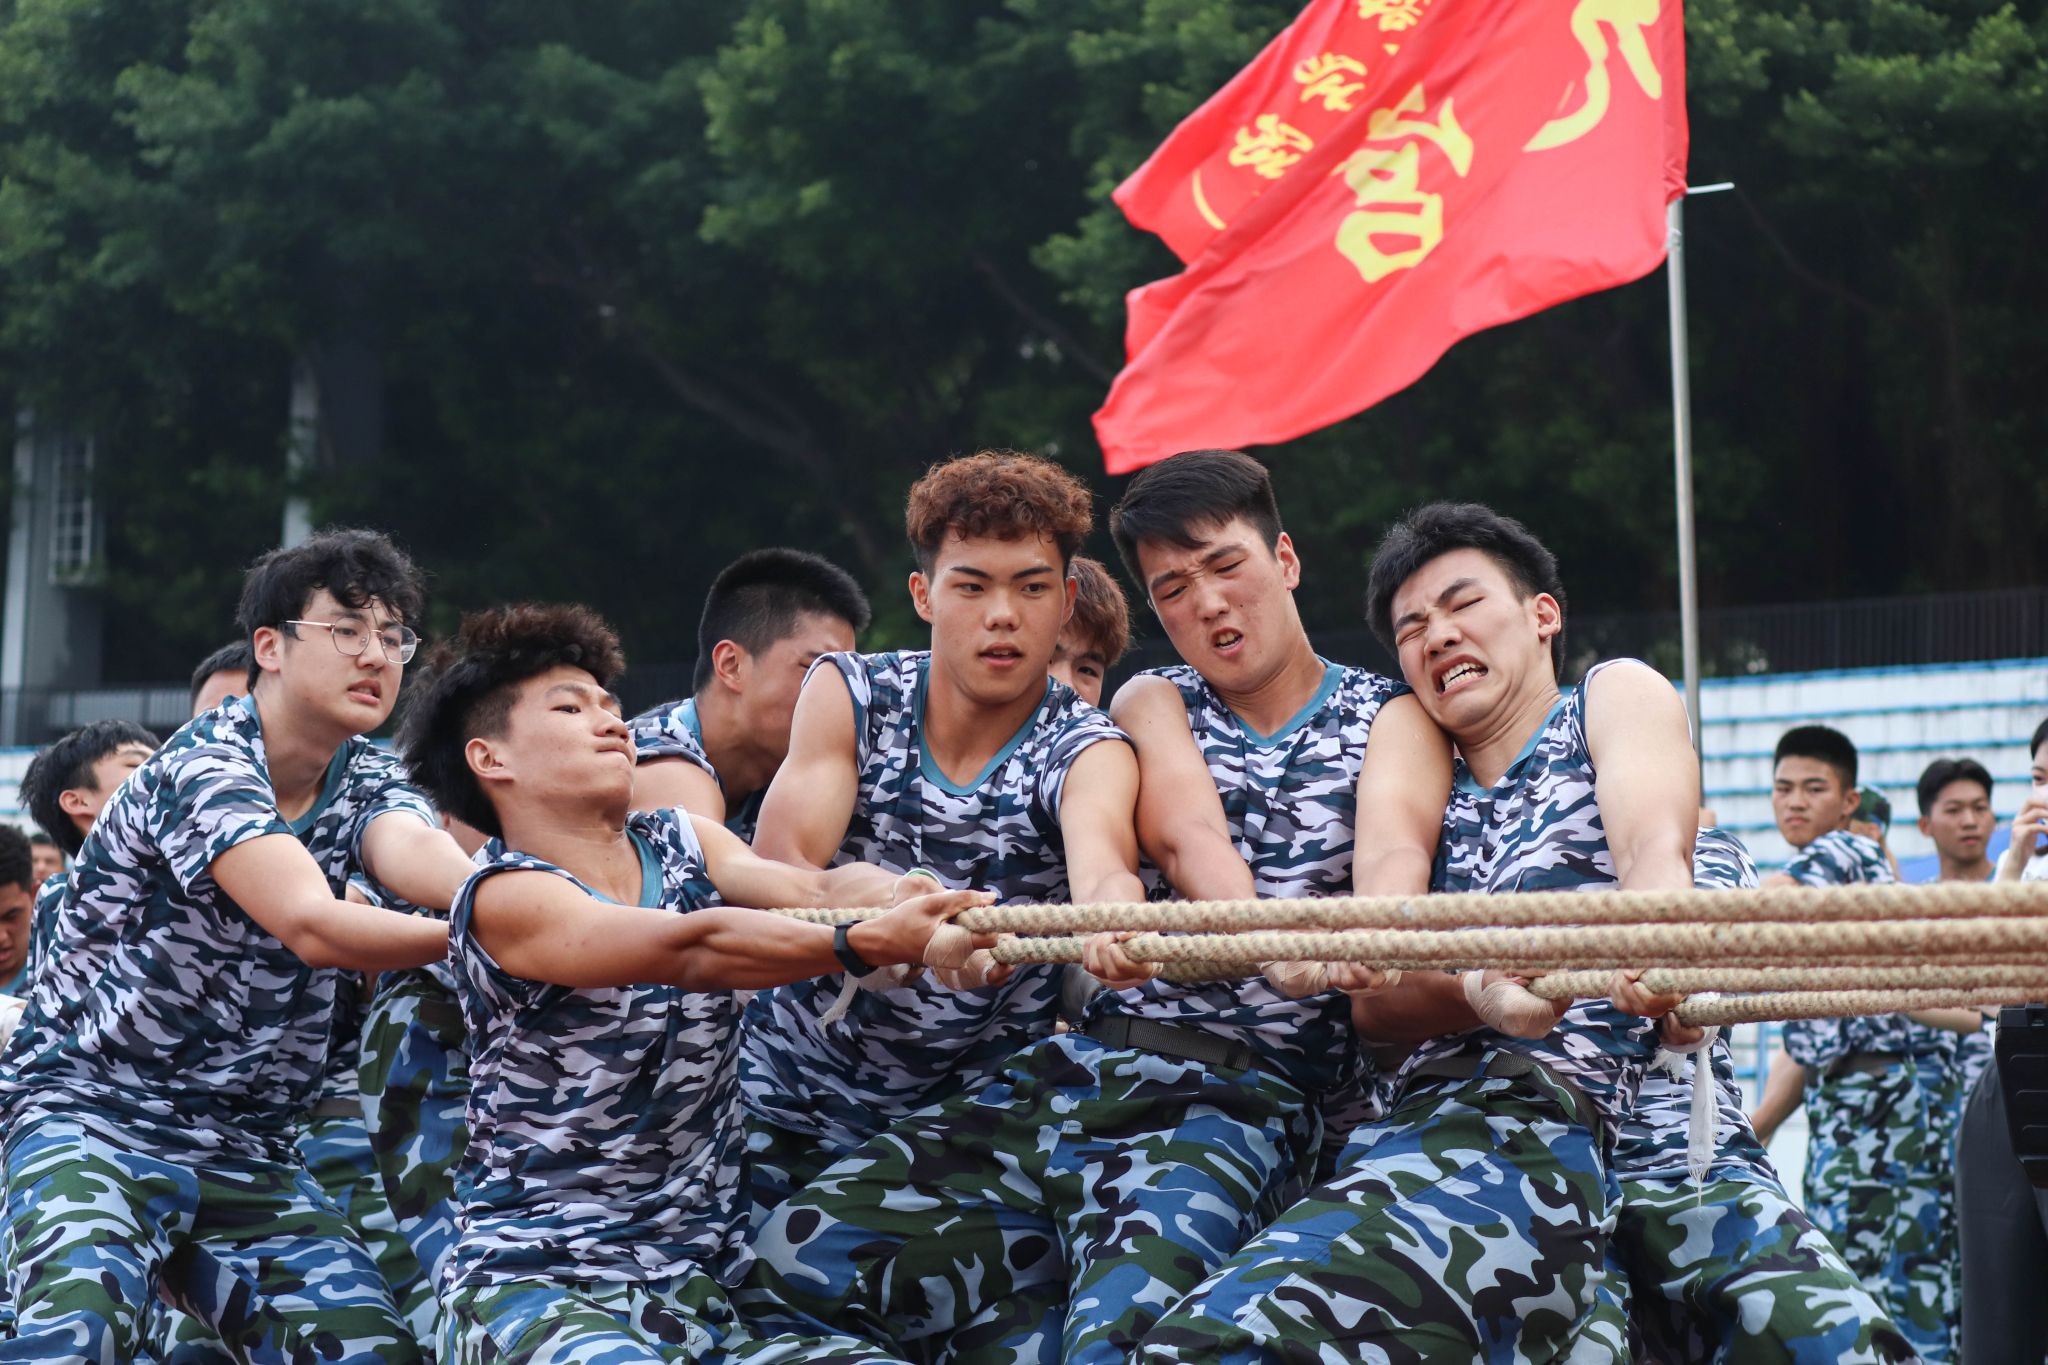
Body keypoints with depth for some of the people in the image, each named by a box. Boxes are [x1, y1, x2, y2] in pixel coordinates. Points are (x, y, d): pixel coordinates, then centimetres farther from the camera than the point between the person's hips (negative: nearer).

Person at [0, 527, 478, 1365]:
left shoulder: (367, 783, 6)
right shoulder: (205, 763, -14)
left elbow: (419, 853, -18)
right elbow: (310, 925, -27)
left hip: (246, 1147, 7)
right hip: (94, 1109, -6)